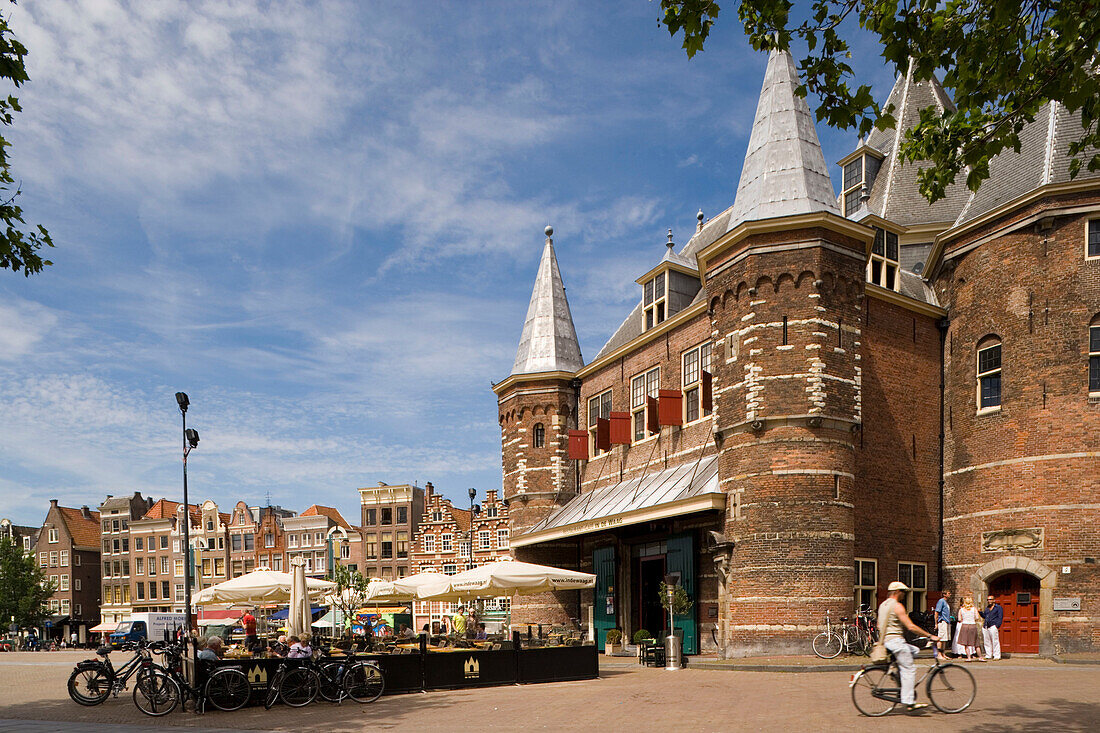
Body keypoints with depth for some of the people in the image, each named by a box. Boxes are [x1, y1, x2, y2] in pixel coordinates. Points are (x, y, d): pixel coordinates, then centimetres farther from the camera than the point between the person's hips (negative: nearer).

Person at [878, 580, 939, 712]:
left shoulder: (882, 605, 16)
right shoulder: (897, 606, -13)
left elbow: (879, 626, 22)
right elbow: (911, 627, -17)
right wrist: (930, 636, -12)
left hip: (886, 641, 9)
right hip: (896, 640, -9)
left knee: (915, 651, 22)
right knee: (909, 669, -8)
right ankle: (909, 702, -12)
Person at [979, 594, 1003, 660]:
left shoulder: (998, 607, 5)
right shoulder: (987, 608, 23)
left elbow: (1000, 618, -2)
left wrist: (997, 626, -13)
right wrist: (980, 612, 10)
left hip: (993, 626, -6)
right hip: (985, 626, 6)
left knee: (995, 641, -8)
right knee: (987, 642, 6)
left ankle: (997, 656, -4)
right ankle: (988, 655, 12)